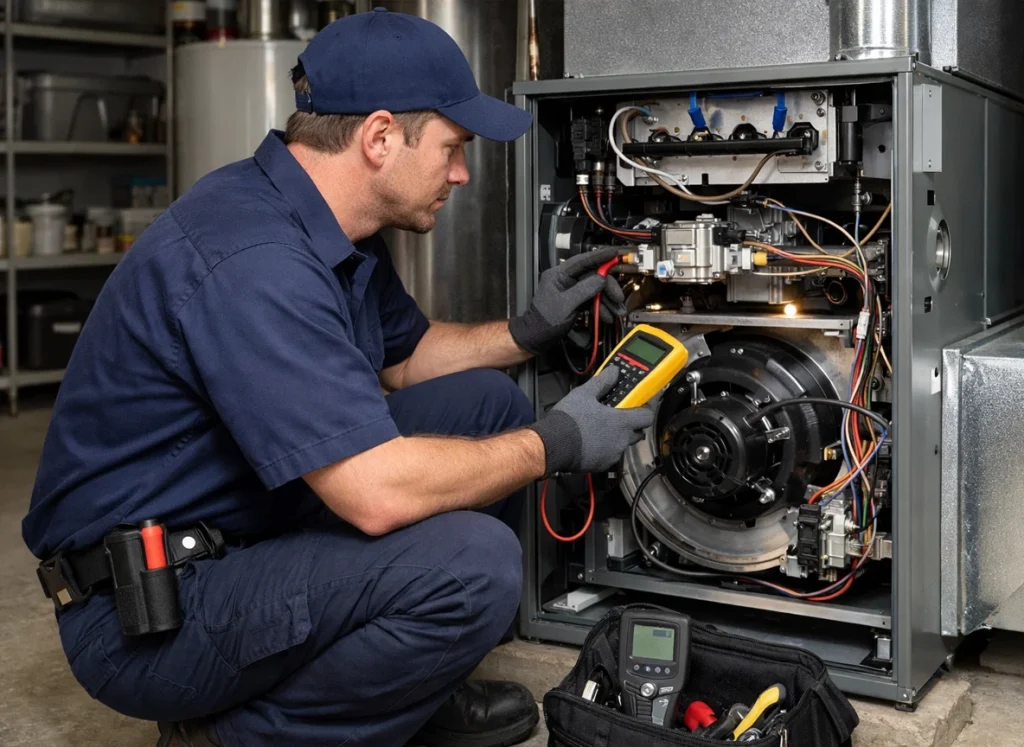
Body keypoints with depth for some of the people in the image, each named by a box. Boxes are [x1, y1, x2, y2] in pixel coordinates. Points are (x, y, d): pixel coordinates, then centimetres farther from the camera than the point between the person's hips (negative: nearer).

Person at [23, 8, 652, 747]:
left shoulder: (335, 225, 4)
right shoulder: (252, 260, -28)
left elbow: (404, 358, 21)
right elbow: (377, 493, -32)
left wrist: (530, 330, 5)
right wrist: (555, 445, -18)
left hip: (254, 531, 10)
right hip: (148, 612, -10)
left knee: (484, 402, 6)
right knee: (471, 561, -28)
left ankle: (410, 681, 16)